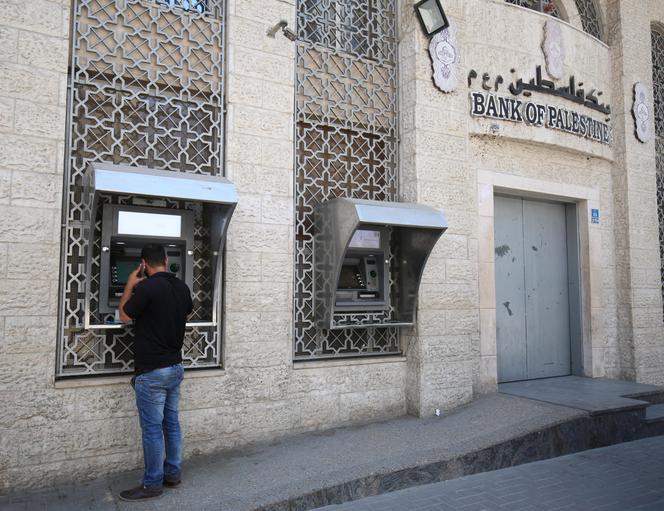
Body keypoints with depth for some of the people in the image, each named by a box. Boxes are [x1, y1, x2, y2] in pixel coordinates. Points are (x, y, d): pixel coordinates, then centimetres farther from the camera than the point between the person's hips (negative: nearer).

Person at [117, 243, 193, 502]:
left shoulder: (147, 287, -18)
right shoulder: (182, 287, 4)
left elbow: (124, 316, -3)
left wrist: (130, 286, 8)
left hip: (152, 371, -7)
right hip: (175, 366, 7)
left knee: (152, 428, 2)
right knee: (171, 423, 16)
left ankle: (152, 484, 12)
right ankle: (172, 473, 26)